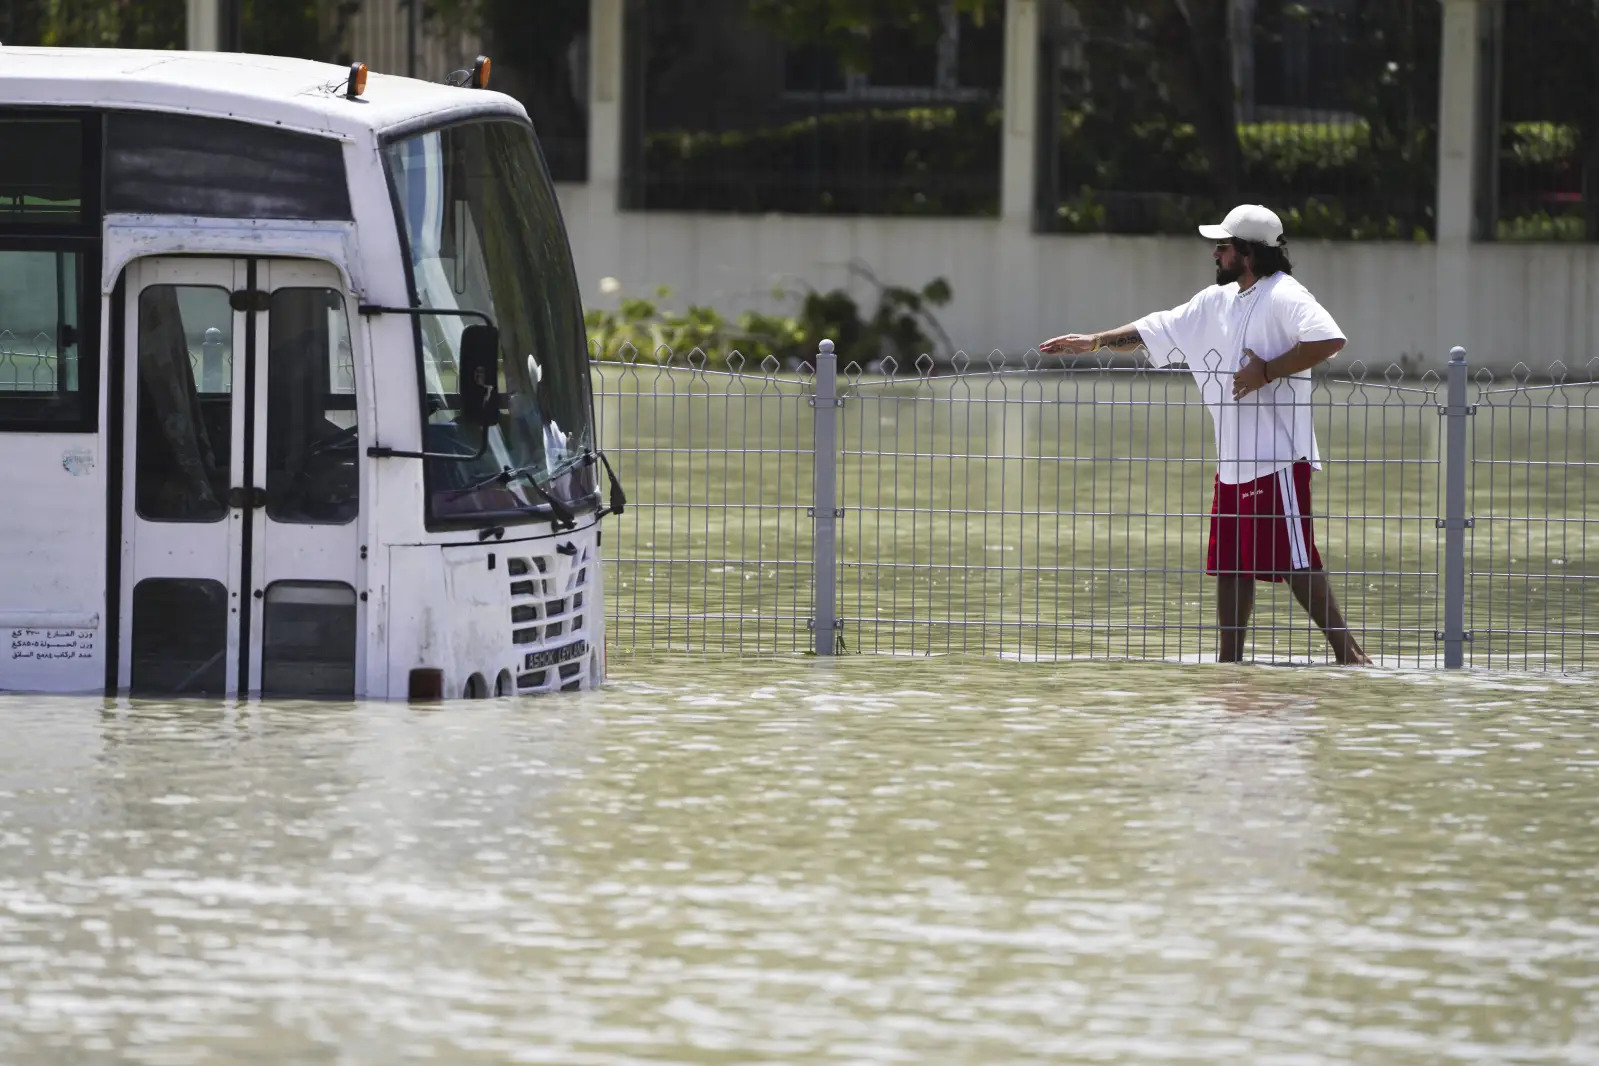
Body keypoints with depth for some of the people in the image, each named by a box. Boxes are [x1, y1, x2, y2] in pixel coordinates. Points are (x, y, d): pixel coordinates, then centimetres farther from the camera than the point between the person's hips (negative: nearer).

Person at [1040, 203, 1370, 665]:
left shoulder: (1284, 296, -11)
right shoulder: (1217, 302, 16)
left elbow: (1328, 340, -26)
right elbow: (1157, 330, 25)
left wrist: (1267, 371, -23)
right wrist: (1094, 342, 25)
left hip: (1278, 458, -9)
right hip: (1232, 461, 9)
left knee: (1294, 561, -12)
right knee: (1230, 566, 10)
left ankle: (1347, 651, -9)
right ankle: (1229, 663, 15)